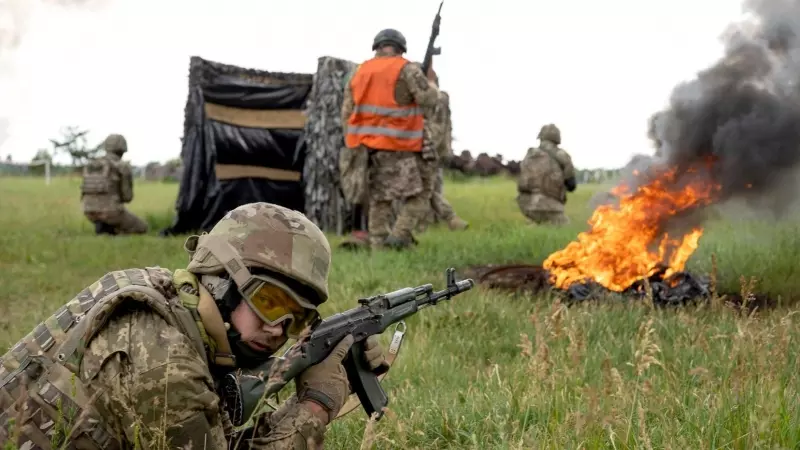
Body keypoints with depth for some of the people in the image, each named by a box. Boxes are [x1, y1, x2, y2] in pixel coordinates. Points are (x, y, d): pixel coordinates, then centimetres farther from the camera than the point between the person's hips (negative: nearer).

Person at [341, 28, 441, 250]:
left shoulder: (360, 72, 13)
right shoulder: (406, 69, -4)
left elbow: (347, 112, 12)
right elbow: (428, 99, -10)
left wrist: (353, 147, 17)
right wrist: (431, 81, 11)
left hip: (367, 146, 6)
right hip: (398, 148, -6)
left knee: (379, 201, 11)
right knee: (418, 198, 0)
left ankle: (379, 246, 6)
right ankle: (399, 236, -15)